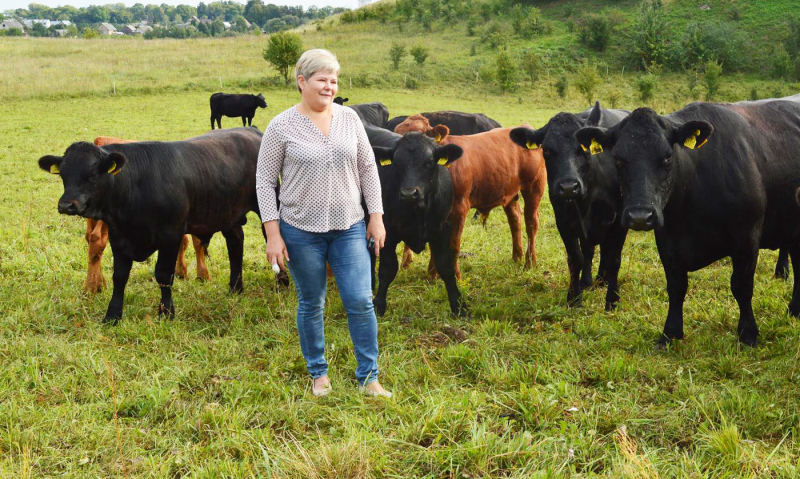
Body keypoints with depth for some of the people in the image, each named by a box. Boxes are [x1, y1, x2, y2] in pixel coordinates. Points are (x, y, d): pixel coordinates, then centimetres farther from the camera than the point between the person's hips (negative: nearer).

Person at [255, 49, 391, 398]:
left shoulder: (349, 118, 2)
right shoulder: (281, 127, -7)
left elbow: (368, 169, 8)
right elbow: (265, 181, -4)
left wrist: (376, 218, 3)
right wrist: (273, 235, -9)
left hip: (350, 228, 2)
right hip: (301, 231, -2)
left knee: (360, 301, -3)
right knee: (311, 305, 9)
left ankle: (368, 378, 10)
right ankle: (318, 374, 28)